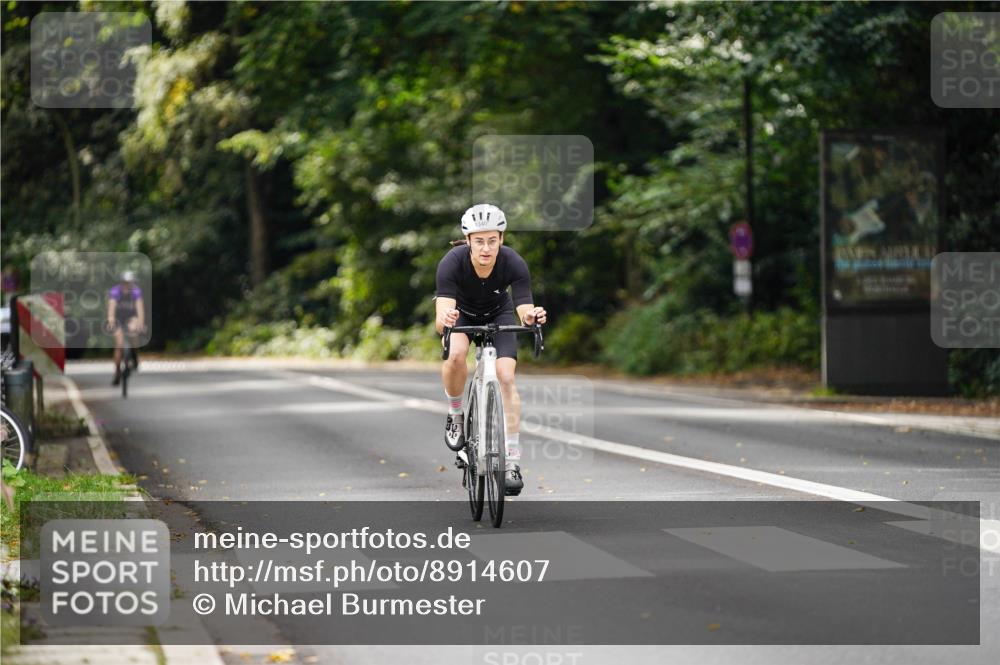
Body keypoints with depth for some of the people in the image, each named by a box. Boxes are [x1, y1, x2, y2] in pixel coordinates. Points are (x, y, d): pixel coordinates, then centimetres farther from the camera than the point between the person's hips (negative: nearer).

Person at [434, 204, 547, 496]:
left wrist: (532, 317, -60)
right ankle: (455, 415, -3)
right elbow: (441, 320, -44)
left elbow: (525, 311, -37)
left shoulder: (514, 264, -33)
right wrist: (445, 319, -67)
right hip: (461, 311, -1)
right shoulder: (452, 263, -36)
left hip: (499, 312, 1)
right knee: (456, 355, -31)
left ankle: (512, 460, -10)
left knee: (506, 376, -16)